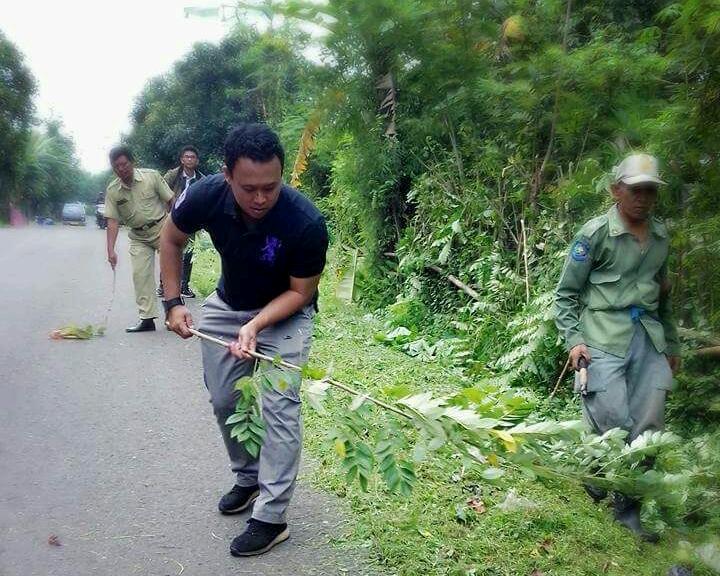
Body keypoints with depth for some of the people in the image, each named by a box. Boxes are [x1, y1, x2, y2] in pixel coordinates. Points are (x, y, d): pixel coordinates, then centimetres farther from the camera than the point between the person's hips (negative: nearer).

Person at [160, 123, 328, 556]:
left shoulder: (307, 223, -34)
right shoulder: (207, 196, -25)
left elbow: (301, 292, -20)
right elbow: (172, 238, -3)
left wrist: (256, 326, -34)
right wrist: (173, 301, -8)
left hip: (285, 313, -4)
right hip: (227, 306, 4)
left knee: (279, 408, -14)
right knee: (225, 402, 11)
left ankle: (271, 518, -3)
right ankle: (248, 479, 33)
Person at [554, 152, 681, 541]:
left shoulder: (660, 235, 15)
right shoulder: (596, 232, -2)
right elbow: (566, 292, 0)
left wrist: (672, 344, 23)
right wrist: (574, 339, -10)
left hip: (648, 336, 5)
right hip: (604, 337, -5)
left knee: (648, 427, 3)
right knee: (613, 423, -8)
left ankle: (627, 507, 18)